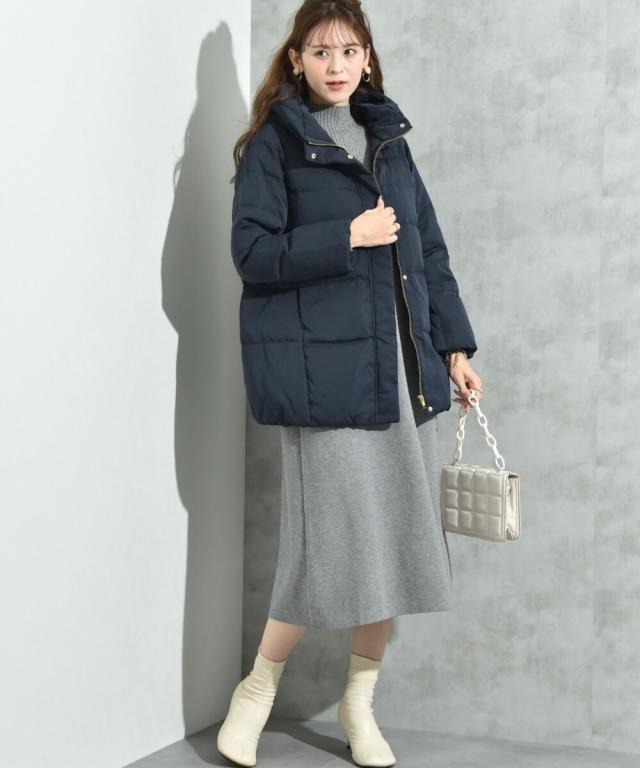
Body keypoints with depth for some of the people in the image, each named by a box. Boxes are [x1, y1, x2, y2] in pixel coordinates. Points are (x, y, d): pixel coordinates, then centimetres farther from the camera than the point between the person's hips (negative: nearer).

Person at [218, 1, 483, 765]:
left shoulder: (388, 139, 16)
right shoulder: (273, 143, 0)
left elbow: (428, 249, 16)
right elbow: (252, 252, -8)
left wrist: (454, 345, 11)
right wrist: (346, 237, -15)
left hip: (402, 366, 6)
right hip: (323, 368, -6)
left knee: (398, 537, 6)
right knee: (336, 539, -7)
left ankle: (360, 701, 23)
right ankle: (256, 691, 15)